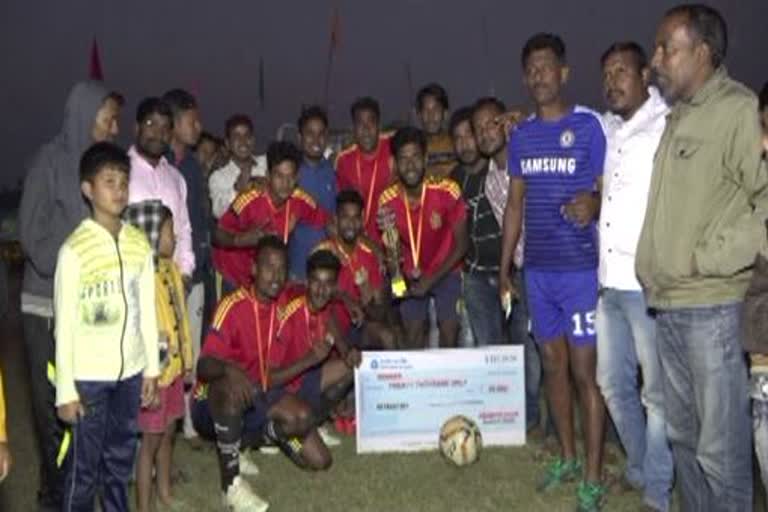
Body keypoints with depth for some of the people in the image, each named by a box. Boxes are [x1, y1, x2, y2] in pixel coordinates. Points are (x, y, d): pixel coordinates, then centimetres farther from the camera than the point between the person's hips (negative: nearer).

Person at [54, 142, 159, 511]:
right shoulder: (74, 250, -13)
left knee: (121, 458, 17)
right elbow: (64, 325, -12)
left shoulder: (139, 243, 2)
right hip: (89, 374, -5)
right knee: (86, 465, 5)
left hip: (129, 369, 5)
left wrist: (151, 368, 9)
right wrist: (65, 389, -11)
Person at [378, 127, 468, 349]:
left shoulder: (446, 191, -26)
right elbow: (392, 251, -7)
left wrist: (431, 280, -17)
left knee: (449, 333, -7)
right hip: (411, 276, 2)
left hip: (446, 271, -2)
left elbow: (461, 244, -16)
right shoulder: (388, 200, -19)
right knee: (413, 335, -1)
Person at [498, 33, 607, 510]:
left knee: (585, 371, -2)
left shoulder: (589, 124, -6)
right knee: (553, 365, 13)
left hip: (581, 268, -5)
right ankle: (568, 458, 28)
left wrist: (593, 204, -30)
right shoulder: (521, 134, 9)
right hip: (537, 269, 5)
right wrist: (504, 269, 11)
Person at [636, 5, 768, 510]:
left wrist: (710, 259, -16)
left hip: (710, 303, -8)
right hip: (668, 302, 8)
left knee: (721, 444, -1)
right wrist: (656, 271, 12)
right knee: (682, 432, 18)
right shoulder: (679, 115, 15)